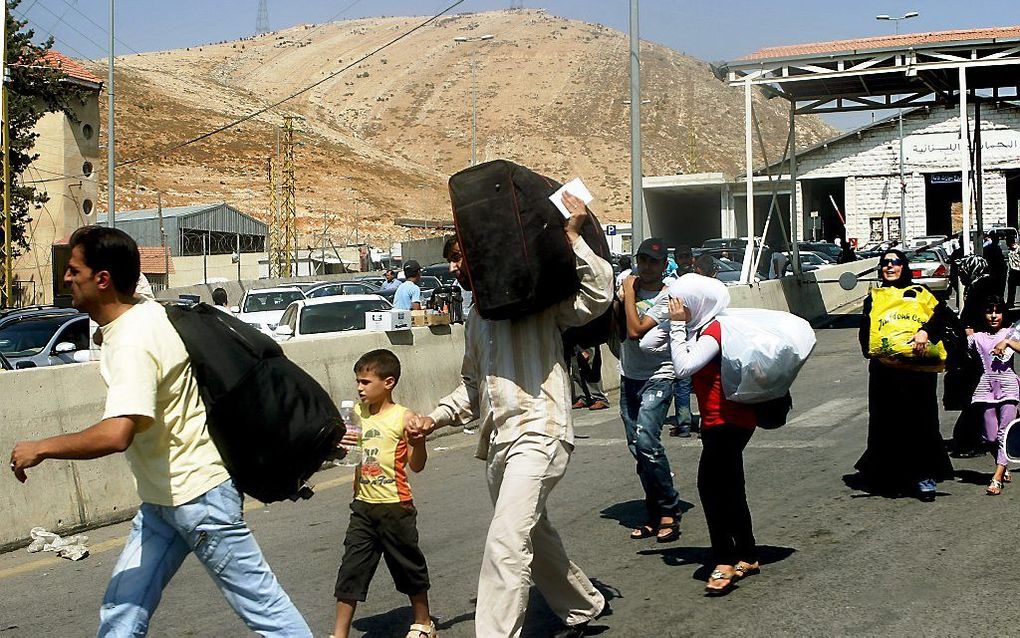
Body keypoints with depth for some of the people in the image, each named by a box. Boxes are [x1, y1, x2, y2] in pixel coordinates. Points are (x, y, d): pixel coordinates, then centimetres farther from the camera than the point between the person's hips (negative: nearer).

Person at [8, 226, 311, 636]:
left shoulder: (133, 343, -25)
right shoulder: (144, 315, 5)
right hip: (161, 500, 10)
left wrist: (41, 449, -23)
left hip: (199, 497, -10)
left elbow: (115, 435, -37)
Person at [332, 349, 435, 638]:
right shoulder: (357, 414, 4)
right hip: (363, 506, 4)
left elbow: (417, 466, -9)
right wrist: (340, 444, -7)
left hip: (395, 506, -4)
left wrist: (419, 441, -27)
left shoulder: (403, 417, -10)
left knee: (409, 566, 12)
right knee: (351, 568, 0)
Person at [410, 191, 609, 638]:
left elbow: (598, 296, -18)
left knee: (506, 544, -20)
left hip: (537, 433, -9)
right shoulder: (476, 319, 22)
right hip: (498, 441, 9)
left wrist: (572, 236, -23)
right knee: (534, 537, 20)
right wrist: (438, 417, 16)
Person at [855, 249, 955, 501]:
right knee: (887, 423, 0)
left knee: (921, 421, -5)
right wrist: (875, 352, -7)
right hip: (884, 371, 2)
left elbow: (943, 313, -7)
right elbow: (866, 333, 10)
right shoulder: (874, 298, 15)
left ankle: (924, 477, 0)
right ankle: (890, 477, 10)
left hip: (918, 369, -1)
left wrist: (925, 331, -24)